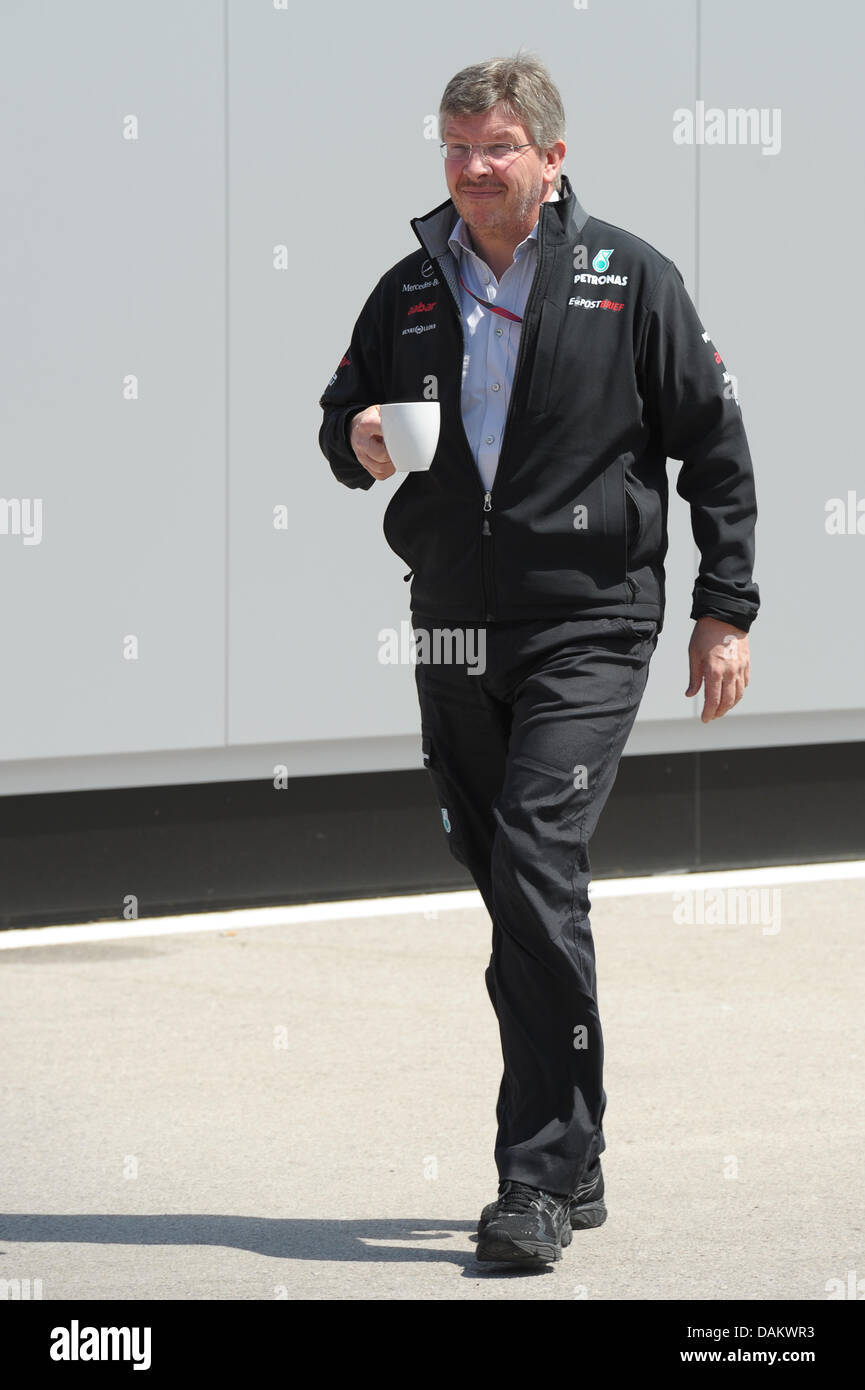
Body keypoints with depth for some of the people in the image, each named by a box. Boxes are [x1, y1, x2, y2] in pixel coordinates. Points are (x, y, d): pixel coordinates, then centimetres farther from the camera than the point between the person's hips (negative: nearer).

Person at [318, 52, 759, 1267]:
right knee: (508, 889, 7)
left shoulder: (630, 279, 0)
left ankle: (540, 1180, -16)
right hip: (453, 631, 5)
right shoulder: (409, 290, 10)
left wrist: (727, 610, 0)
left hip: (587, 630, -5)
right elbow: (342, 412, 20)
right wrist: (356, 443, -5)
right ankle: (573, 1163, 18)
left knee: (537, 870, -17)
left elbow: (715, 446, 3)